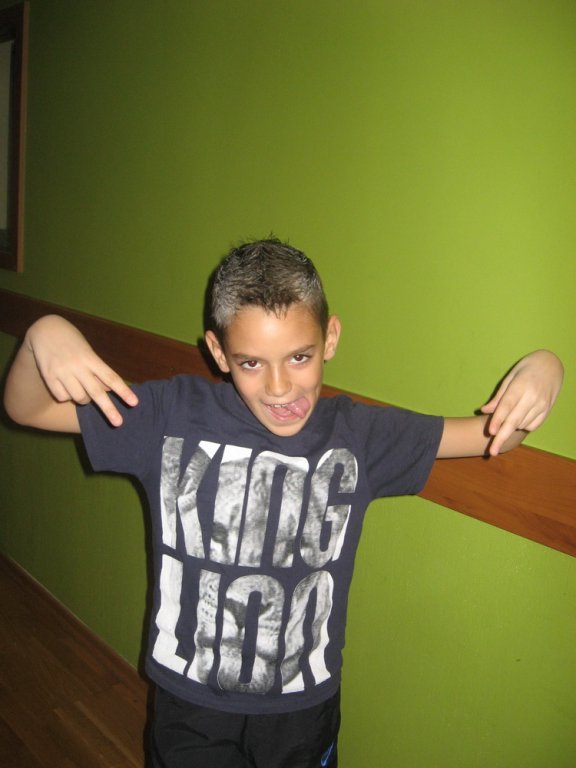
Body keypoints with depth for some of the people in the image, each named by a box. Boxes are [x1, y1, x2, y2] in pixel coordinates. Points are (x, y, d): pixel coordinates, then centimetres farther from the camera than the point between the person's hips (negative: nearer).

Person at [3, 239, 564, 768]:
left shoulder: (359, 437, -10)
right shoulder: (172, 417, -15)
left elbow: (491, 433, -2)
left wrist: (540, 369, -23)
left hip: (305, 707, 2)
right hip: (191, 702, -1)